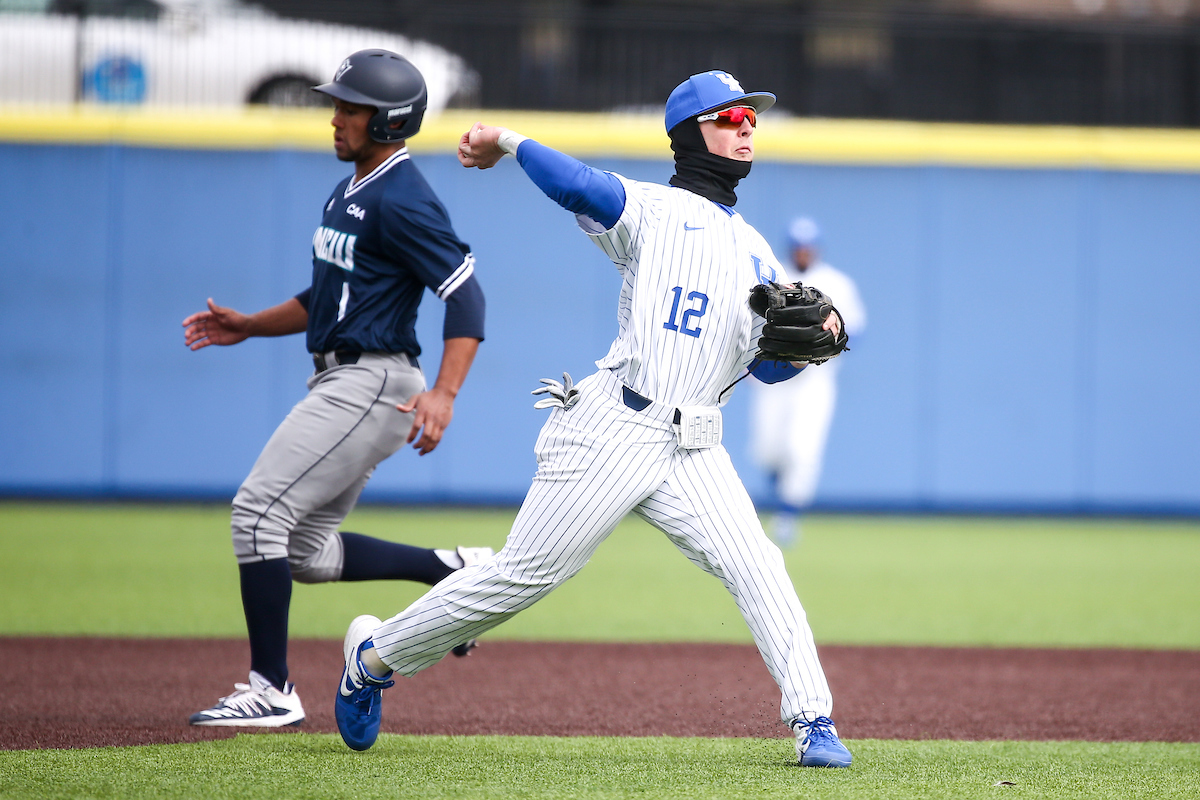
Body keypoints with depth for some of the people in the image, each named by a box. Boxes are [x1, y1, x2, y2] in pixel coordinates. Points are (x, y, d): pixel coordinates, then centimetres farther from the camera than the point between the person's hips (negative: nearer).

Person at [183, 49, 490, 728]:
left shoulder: (403, 201, -15)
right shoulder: (352, 191, 16)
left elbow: (466, 296, -22)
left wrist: (443, 393, -32)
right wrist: (248, 327, 15)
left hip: (372, 384, -10)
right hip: (344, 384, 10)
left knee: (260, 511, -12)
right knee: (308, 551, 12)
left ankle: (272, 691, -9)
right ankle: (455, 571, 18)